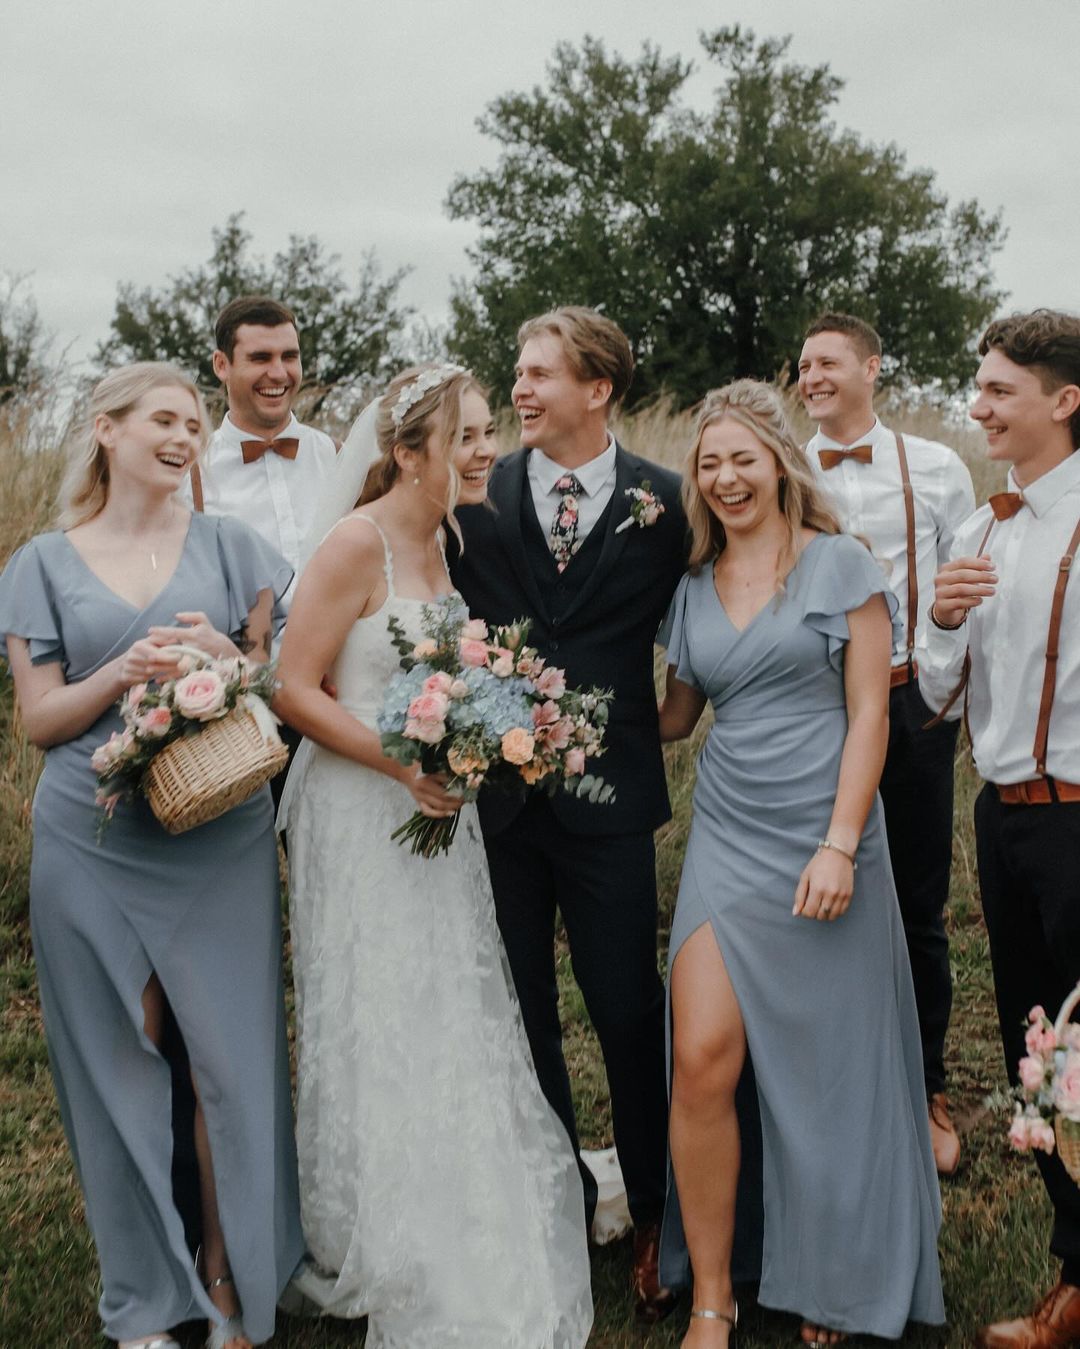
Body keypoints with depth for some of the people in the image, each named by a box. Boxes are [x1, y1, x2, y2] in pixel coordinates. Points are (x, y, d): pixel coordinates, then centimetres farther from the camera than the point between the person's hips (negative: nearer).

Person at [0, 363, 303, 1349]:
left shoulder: (230, 548, 8)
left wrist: (223, 657, -12)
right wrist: (122, 672, -14)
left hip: (221, 842, 0)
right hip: (92, 846, 0)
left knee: (239, 1062, 0)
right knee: (119, 1067, 7)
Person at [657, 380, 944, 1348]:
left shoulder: (842, 564, -2)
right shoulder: (694, 587, 11)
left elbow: (869, 713, -6)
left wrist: (840, 845, -14)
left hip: (825, 843, -3)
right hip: (729, 840, 3)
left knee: (828, 1075, 5)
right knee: (702, 1061, -7)